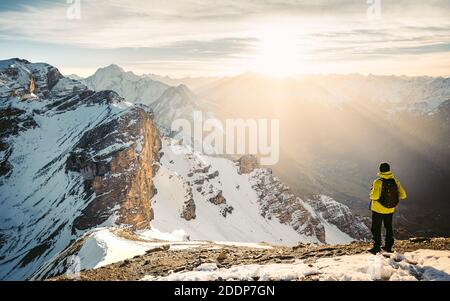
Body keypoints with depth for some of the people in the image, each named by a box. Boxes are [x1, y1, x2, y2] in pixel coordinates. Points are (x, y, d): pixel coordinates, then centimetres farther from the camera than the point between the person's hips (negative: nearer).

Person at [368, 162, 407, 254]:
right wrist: (393, 195, 10)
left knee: (376, 228, 8)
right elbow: (403, 195, -6)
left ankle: (377, 247, 12)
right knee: (388, 227, 21)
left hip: (378, 209, -5)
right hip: (390, 209, 5)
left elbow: (374, 196, -31)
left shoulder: (378, 182, -21)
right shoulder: (395, 181, -6)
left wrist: (372, 192, -9)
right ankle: (388, 246, 30)